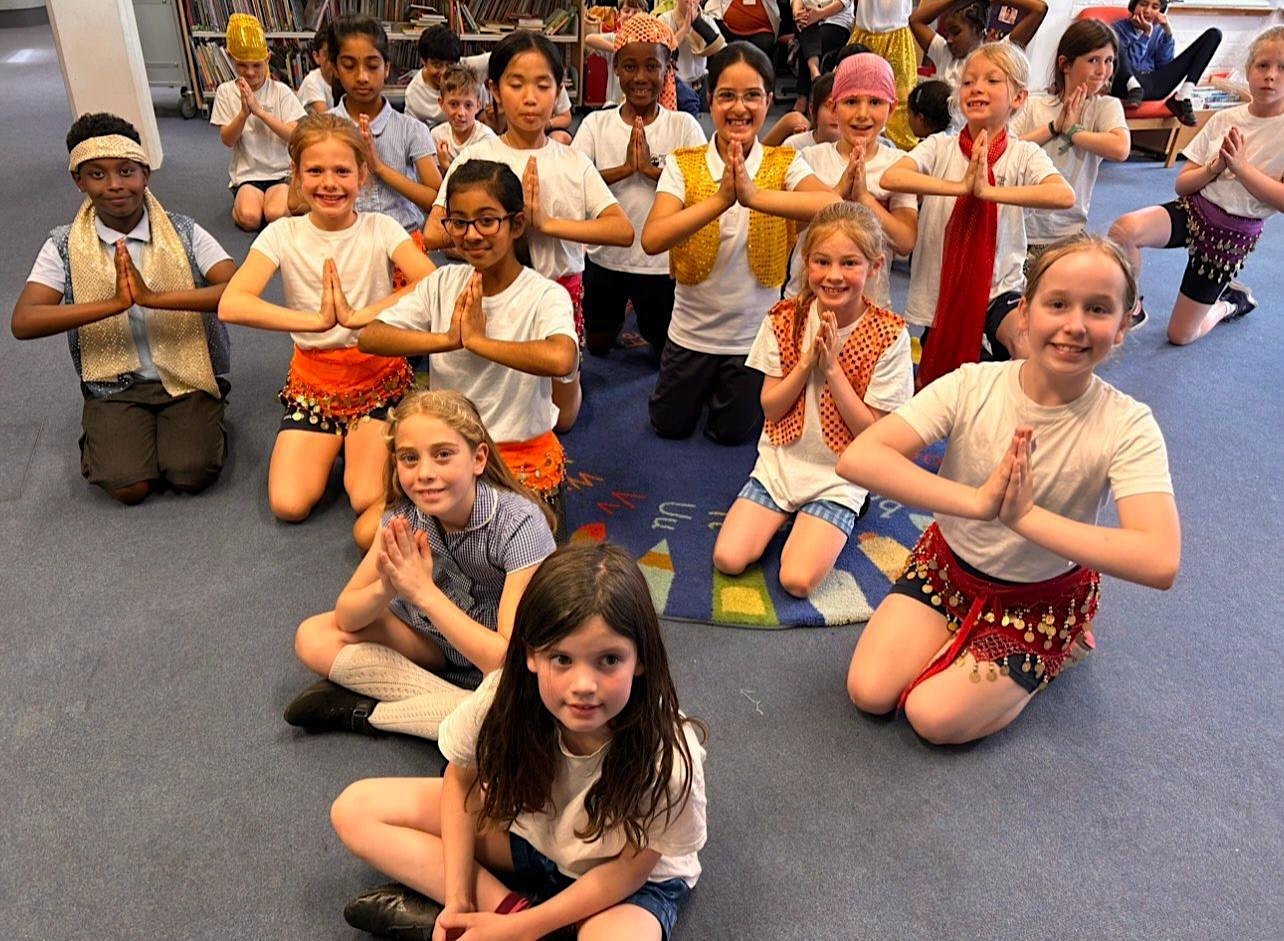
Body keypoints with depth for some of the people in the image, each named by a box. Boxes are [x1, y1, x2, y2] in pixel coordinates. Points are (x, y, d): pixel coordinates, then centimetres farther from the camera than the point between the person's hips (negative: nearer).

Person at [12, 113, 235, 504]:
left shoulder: (184, 233, -5)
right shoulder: (64, 246, -2)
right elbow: (23, 322, -14)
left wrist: (153, 297, -29)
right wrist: (114, 303, -26)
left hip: (188, 376, -1)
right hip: (114, 385, 1)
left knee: (191, 475, -20)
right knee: (127, 485, -17)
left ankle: (197, 422, 12)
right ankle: (106, 434, 15)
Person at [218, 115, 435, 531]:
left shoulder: (381, 228, -6)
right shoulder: (284, 234, -5)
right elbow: (230, 305, -21)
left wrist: (356, 316, -33)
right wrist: (318, 320, -33)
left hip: (380, 375, -1)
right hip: (313, 378, 2)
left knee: (369, 502, -19)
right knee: (289, 505, -13)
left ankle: (364, 446, 13)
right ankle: (334, 443, 16)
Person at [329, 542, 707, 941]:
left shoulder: (666, 756, -34)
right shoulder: (503, 699, -27)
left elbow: (629, 867, -20)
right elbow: (461, 777, -7)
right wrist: (458, 900, -13)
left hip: (631, 880, -4)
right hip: (528, 826, 4)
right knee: (355, 809, -7)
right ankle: (508, 905, -13)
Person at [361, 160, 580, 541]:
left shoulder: (545, 296, -17)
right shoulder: (443, 284, -1)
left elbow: (561, 360, -40)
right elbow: (369, 337, -9)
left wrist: (477, 340, -29)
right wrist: (448, 339, -22)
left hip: (523, 459, -4)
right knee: (372, 534, -8)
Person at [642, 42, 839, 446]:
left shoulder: (784, 165, -12)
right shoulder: (683, 164, -11)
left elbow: (836, 207, -33)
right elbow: (652, 239, -27)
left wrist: (755, 195, -45)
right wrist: (720, 199, -38)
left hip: (754, 334, 0)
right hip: (692, 332, 1)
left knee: (732, 433, 17)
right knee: (669, 426, 18)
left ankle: (734, 386, 48)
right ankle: (705, 382, 46)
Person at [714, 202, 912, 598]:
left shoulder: (888, 335, -14)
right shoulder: (785, 319, -5)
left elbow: (873, 431, -13)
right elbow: (770, 408, -4)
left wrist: (832, 366, -22)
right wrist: (807, 361, -19)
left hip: (839, 477, -2)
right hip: (781, 462, 3)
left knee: (797, 580, -19)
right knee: (727, 559, -12)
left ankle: (808, 523, 12)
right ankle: (787, 516, 14)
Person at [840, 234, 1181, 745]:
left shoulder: (1127, 427, -24)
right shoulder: (972, 386, -21)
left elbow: (1160, 562, -37)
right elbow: (857, 457, -33)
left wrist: (1022, 514, -40)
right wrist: (977, 502, -42)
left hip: (1044, 598, -2)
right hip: (947, 564, 2)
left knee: (934, 716, -13)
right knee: (870, 693, -9)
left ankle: (1061, 648, 11)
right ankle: (969, 635, 17)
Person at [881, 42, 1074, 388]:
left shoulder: (1023, 154, -5)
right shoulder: (940, 147, -3)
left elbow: (1065, 196, -25)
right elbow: (890, 178, -22)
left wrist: (987, 190, -30)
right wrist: (961, 186, -29)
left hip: (998, 292, -1)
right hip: (941, 294, 1)